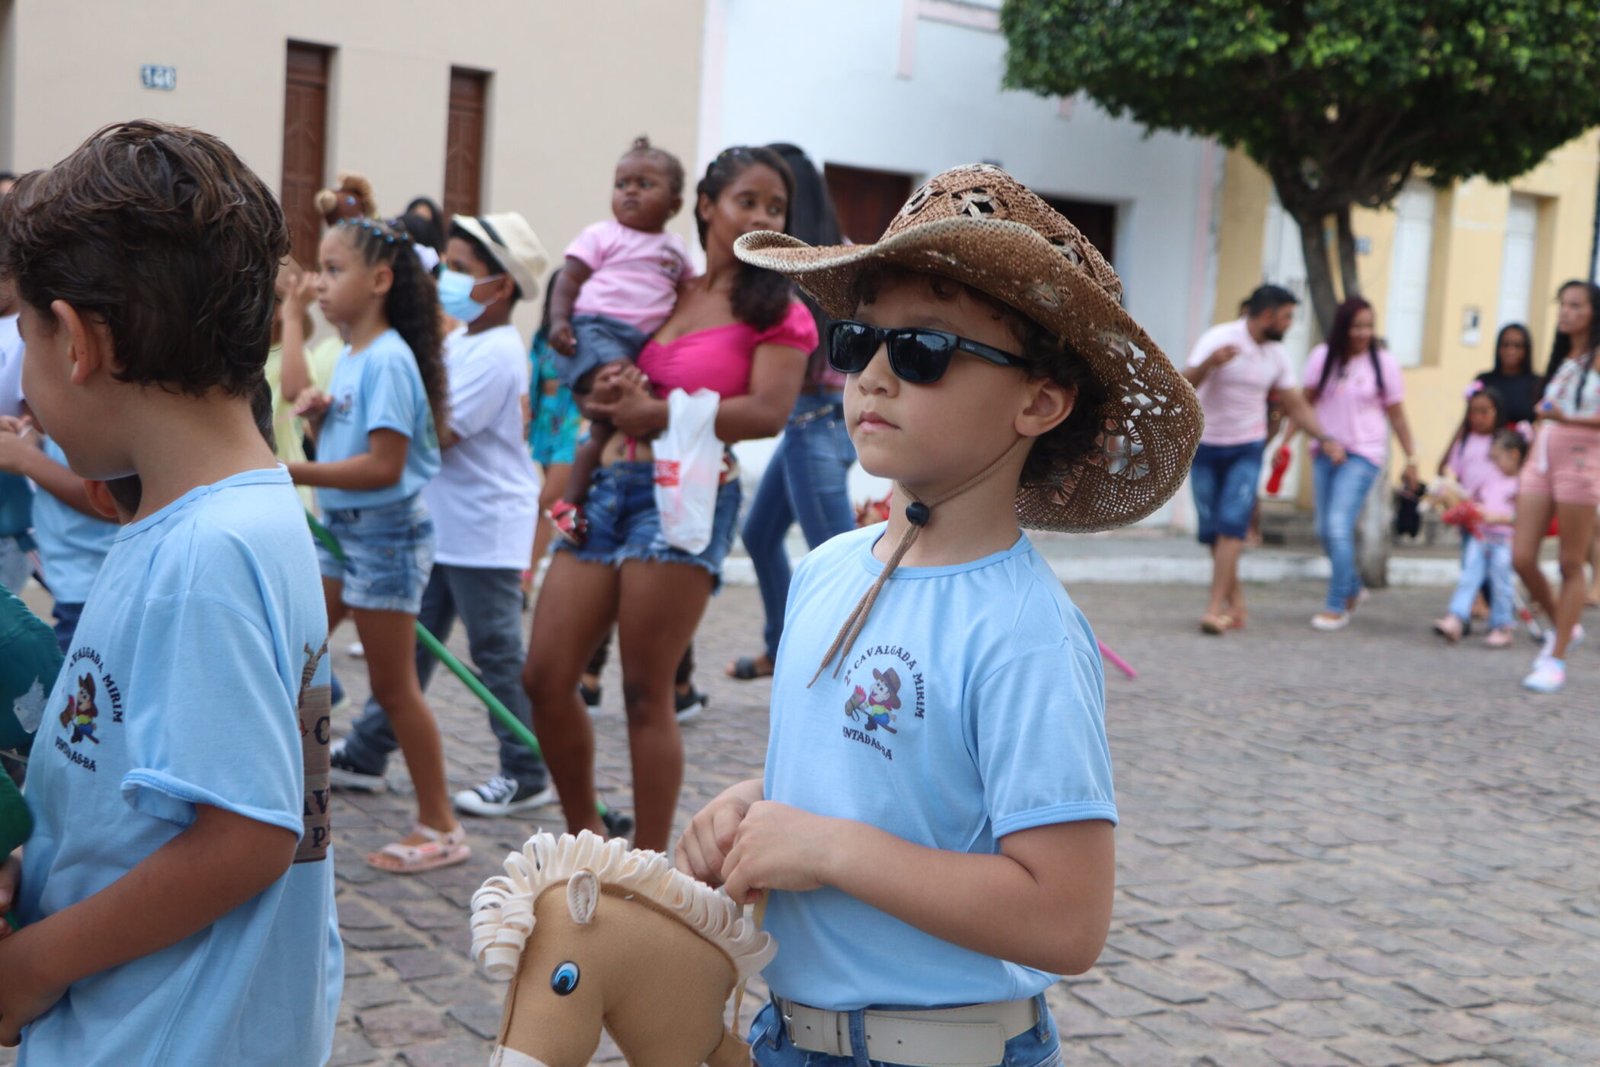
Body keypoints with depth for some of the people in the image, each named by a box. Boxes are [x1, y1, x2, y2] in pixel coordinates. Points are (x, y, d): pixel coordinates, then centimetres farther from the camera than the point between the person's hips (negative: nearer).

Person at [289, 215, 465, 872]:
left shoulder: (387, 360, -18)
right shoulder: (349, 356, 9)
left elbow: (384, 465, -25)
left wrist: (294, 473, -27)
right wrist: (319, 418, -3)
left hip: (387, 533, -9)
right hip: (340, 530, 9)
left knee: (393, 686, -1)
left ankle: (440, 828, 11)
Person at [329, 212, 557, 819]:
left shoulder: (496, 353, -18)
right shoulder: (460, 341, 12)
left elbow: (435, 435, -22)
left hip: (484, 532, -9)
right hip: (441, 524, 9)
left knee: (497, 653, -1)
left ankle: (527, 776, 10)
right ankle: (366, 753, 23)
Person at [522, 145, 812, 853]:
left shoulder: (777, 314, 0)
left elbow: (768, 413, -14)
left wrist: (654, 413, -14)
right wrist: (609, 389, -3)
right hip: (610, 483, 6)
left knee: (645, 696, -2)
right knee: (545, 680, 4)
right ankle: (585, 835, 23)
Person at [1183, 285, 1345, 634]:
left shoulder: (1277, 354, 4)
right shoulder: (1220, 339, -11)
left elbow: (1297, 406, 13)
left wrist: (1326, 439, 3)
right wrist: (1209, 363, -41)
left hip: (1247, 450, 2)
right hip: (1206, 446, -2)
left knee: (1232, 525, -15)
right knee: (1211, 530, 2)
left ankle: (1215, 608, -16)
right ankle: (1236, 600, 18)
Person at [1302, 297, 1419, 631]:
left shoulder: (1383, 363, -3)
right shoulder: (1322, 357, 3)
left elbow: (1397, 415, 2)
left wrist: (1411, 457, 2)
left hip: (1362, 455, -4)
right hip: (1326, 452, 4)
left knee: (1339, 526, -16)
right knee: (1325, 529, 9)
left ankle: (1337, 606, -8)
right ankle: (1353, 588, 33)